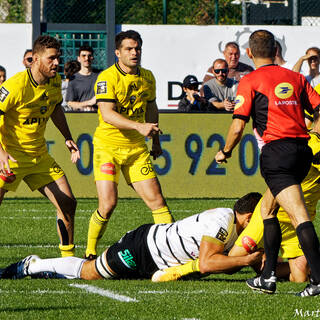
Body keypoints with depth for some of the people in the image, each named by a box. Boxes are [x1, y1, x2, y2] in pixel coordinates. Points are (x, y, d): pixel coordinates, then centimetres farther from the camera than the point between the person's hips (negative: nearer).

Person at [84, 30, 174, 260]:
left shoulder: (147, 77, 7)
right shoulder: (107, 78, -13)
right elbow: (107, 114, -25)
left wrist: (156, 139, 25)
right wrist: (138, 126, -36)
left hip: (137, 148, 5)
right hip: (107, 146, -5)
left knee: (156, 199, -5)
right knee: (108, 203, -13)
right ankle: (90, 254, 5)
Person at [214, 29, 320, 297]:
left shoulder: (250, 82, 0)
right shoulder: (296, 78, 16)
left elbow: (238, 127, -5)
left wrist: (225, 152, 11)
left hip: (276, 151, -6)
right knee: (268, 208, 22)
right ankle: (268, 276, 22)